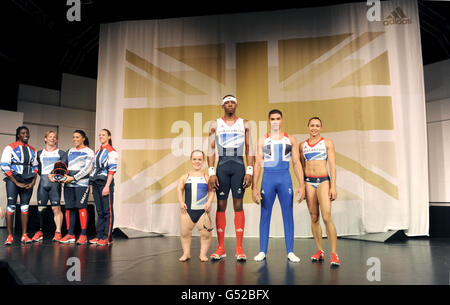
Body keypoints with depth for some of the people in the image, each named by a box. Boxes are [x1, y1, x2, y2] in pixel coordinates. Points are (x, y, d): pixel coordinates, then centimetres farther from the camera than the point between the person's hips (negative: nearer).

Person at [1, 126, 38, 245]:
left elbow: (35, 167, 17)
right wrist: (16, 183, -11)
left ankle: (24, 235, 6)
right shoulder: (10, 148, 2)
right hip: (13, 179, -4)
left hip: (28, 182, 4)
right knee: (11, 205, -7)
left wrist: (33, 181, 0)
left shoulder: (33, 150, 16)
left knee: (25, 206, 3)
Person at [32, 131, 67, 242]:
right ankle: (40, 232, 13)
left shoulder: (61, 153, 12)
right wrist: (47, 176, -1)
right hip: (42, 182, 3)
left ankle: (58, 232, -3)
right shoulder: (39, 153, 20)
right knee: (40, 208, 2)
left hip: (55, 182, -3)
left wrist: (53, 175, -14)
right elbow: (36, 168, 12)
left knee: (56, 208, -7)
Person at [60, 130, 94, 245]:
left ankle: (83, 235, -5)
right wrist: (64, 176, 2)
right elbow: (66, 166, 22)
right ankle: (70, 234, 9)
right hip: (69, 183, 6)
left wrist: (73, 178, -13)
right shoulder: (70, 151, 21)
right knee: (69, 208, 3)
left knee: (81, 207, -8)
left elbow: (87, 169, -7)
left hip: (81, 182, -5)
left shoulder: (89, 152, 2)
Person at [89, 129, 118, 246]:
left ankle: (107, 238, -1)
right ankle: (99, 236, 15)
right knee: (99, 211, 10)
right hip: (96, 183, 7)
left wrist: (107, 186, -19)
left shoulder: (111, 151, -5)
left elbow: (112, 170, -12)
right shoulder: (97, 152, 19)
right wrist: (92, 185, 15)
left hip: (105, 183, -7)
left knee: (107, 211, -4)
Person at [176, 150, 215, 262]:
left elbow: (211, 191, 0)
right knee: (184, 233, 5)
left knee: (206, 233, -4)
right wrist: (181, 202, -9)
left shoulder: (207, 177, 4)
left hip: (202, 210, -1)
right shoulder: (185, 177, 8)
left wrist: (209, 202, -14)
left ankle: (203, 254, 14)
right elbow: (179, 190, 5)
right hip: (187, 210, 2)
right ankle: (186, 253, 23)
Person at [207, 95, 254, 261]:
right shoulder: (215, 124, 10)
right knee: (221, 206, 2)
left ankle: (239, 248, 5)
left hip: (239, 166, 0)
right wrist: (212, 173, -4)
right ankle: (221, 248, 9)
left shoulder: (244, 124, 10)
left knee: (238, 206, 0)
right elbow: (211, 150, 5)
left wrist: (249, 171, -4)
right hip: (222, 165, 1)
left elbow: (249, 150, 7)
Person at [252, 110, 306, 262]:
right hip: (268, 178, 0)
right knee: (265, 215, 3)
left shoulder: (290, 139, 9)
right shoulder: (262, 140, 7)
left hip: (285, 178, 0)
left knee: (288, 215, 2)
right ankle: (262, 251, 12)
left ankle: (290, 252, 11)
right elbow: (258, 164, 4)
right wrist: (254, 187, -4)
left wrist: (302, 185, -2)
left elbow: (297, 163, 7)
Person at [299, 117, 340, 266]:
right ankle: (320, 251, 15)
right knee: (314, 218, 5)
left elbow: (332, 166, 0)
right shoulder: (302, 145, 12)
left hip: (323, 180, -3)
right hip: (308, 181, 3)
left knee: (327, 217, -13)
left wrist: (333, 186, -8)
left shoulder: (327, 143, 4)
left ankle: (334, 254, -11)